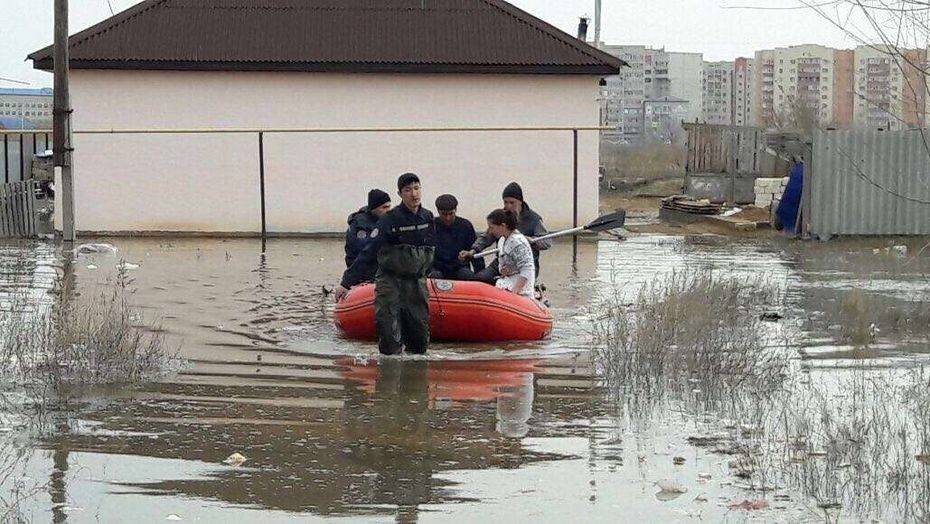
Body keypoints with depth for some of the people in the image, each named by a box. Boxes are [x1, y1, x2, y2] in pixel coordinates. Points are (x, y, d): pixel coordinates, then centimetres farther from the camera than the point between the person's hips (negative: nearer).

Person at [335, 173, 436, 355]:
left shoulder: (428, 218, 4)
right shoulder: (389, 220, -12)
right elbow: (367, 254, -14)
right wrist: (346, 283, -18)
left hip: (417, 282, 4)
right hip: (389, 280, -4)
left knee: (420, 346, 6)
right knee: (390, 348, -12)